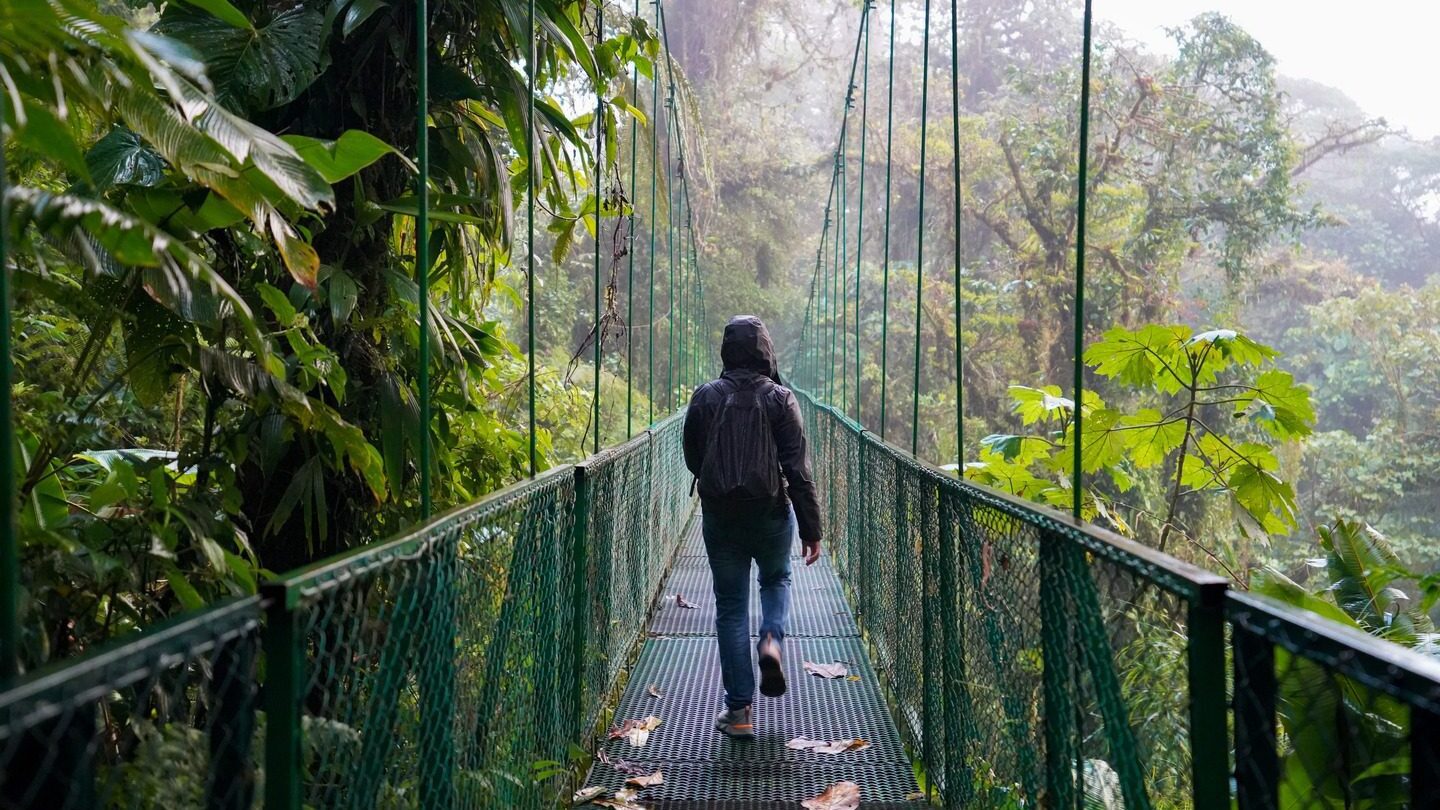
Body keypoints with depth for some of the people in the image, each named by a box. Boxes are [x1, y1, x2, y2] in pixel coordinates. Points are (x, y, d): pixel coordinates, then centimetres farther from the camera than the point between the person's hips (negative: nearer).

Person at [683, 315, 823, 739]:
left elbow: (693, 460, 7)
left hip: (719, 516, 1)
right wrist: (811, 529, -6)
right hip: (771, 513, 0)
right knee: (776, 579, 28)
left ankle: (739, 709, 9)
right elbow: (798, 470, -9)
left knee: (730, 608, 9)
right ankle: (772, 639, 0)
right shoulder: (780, 398, -7)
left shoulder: (705, 397, -2)